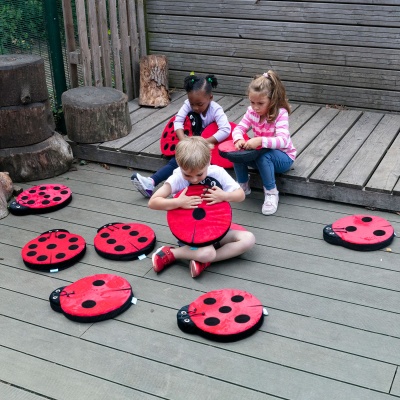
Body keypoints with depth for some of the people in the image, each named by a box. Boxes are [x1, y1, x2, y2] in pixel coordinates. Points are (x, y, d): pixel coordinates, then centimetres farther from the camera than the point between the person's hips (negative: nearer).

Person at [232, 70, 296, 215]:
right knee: (238, 152, -21)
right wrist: (239, 139, -35)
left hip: (284, 157, -5)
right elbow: (239, 128, -10)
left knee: (264, 156, -37)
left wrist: (260, 141, -51)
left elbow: (282, 140, -35)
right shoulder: (252, 112, -6)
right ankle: (243, 187, 1)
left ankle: (271, 193, -18)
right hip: (259, 152, 5)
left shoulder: (280, 113, -23)